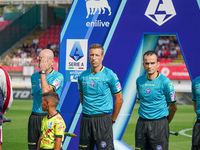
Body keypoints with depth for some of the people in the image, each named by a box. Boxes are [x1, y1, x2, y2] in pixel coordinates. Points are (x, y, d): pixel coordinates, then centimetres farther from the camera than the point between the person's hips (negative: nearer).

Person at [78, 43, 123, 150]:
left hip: (103, 119, -4)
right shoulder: (82, 76, 8)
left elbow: (119, 99, 1)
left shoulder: (110, 75, -4)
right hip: (85, 120, 4)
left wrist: (112, 120, 2)